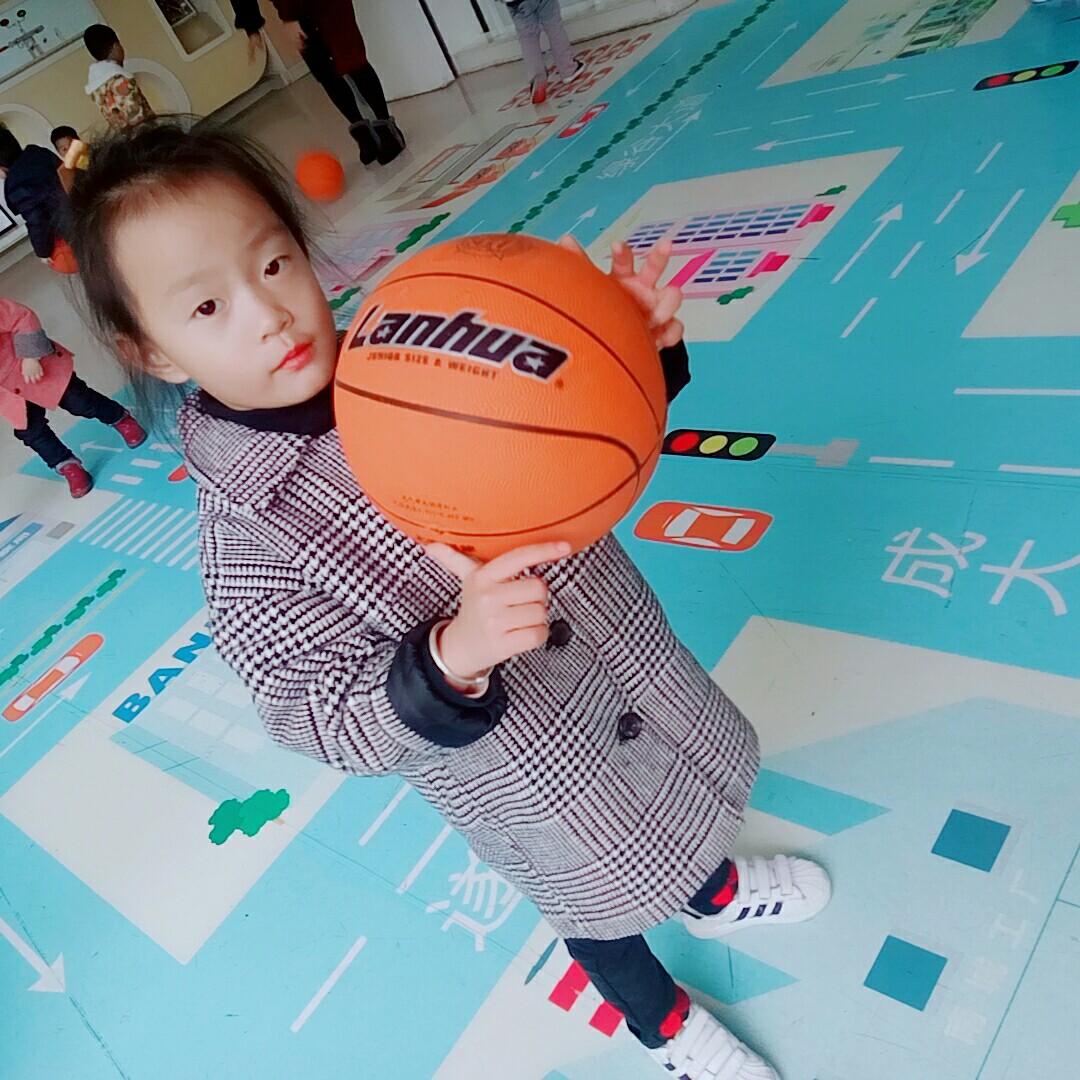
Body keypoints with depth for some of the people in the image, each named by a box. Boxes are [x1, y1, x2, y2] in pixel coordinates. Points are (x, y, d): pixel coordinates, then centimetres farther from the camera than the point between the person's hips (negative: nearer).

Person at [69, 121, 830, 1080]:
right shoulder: (245, 540, -27)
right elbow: (327, 720, -26)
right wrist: (451, 656, -45)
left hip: (630, 656, 5)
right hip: (538, 790, -4)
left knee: (673, 818, 33)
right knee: (602, 901, 25)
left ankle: (711, 889, 71)